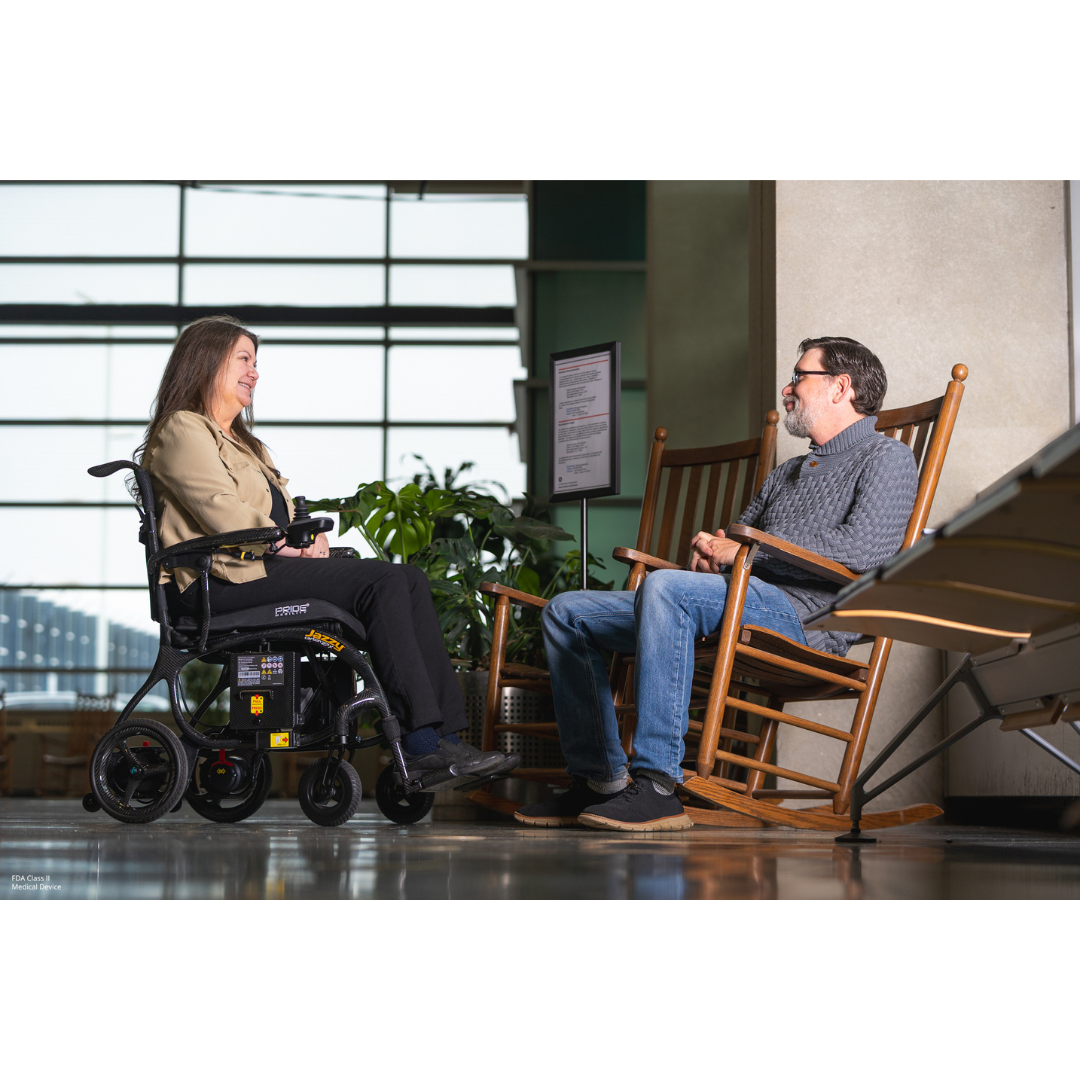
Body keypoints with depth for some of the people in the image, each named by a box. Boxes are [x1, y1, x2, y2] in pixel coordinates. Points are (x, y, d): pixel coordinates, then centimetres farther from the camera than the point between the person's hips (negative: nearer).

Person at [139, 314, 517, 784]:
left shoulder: (241, 440, 31)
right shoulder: (183, 432, -1)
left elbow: (282, 510, 24)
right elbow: (225, 515, -14)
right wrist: (289, 545, -11)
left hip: (264, 566, 9)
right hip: (223, 579, -9)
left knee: (410, 578, -11)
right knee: (381, 582, -24)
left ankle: (444, 737, -21)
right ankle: (422, 741, -27)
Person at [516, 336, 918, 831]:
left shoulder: (886, 457, 6)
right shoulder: (785, 474, 33)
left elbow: (865, 548, -13)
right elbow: (736, 540, 33)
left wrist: (747, 551, -10)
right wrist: (708, 549, 5)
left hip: (803, 616, -9)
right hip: (734, 603, 9)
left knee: (666, 587, -37)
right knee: (566, 612, 5)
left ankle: (657, 785, -40)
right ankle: (601, 780, 0)